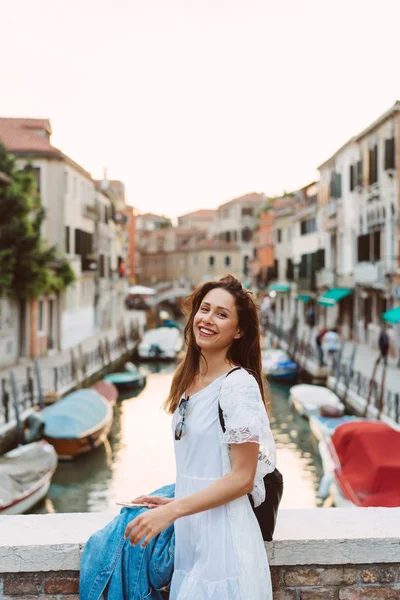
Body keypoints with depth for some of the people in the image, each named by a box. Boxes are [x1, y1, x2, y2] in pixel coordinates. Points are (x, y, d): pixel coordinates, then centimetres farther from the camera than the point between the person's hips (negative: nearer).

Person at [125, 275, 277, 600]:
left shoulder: (239, 385, -16)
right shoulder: (190, 381, 8)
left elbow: (242, 477, -17)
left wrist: (171, 511, -19)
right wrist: (175, 502, 7)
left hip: (223, 538, -7)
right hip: (190, 534, 7)